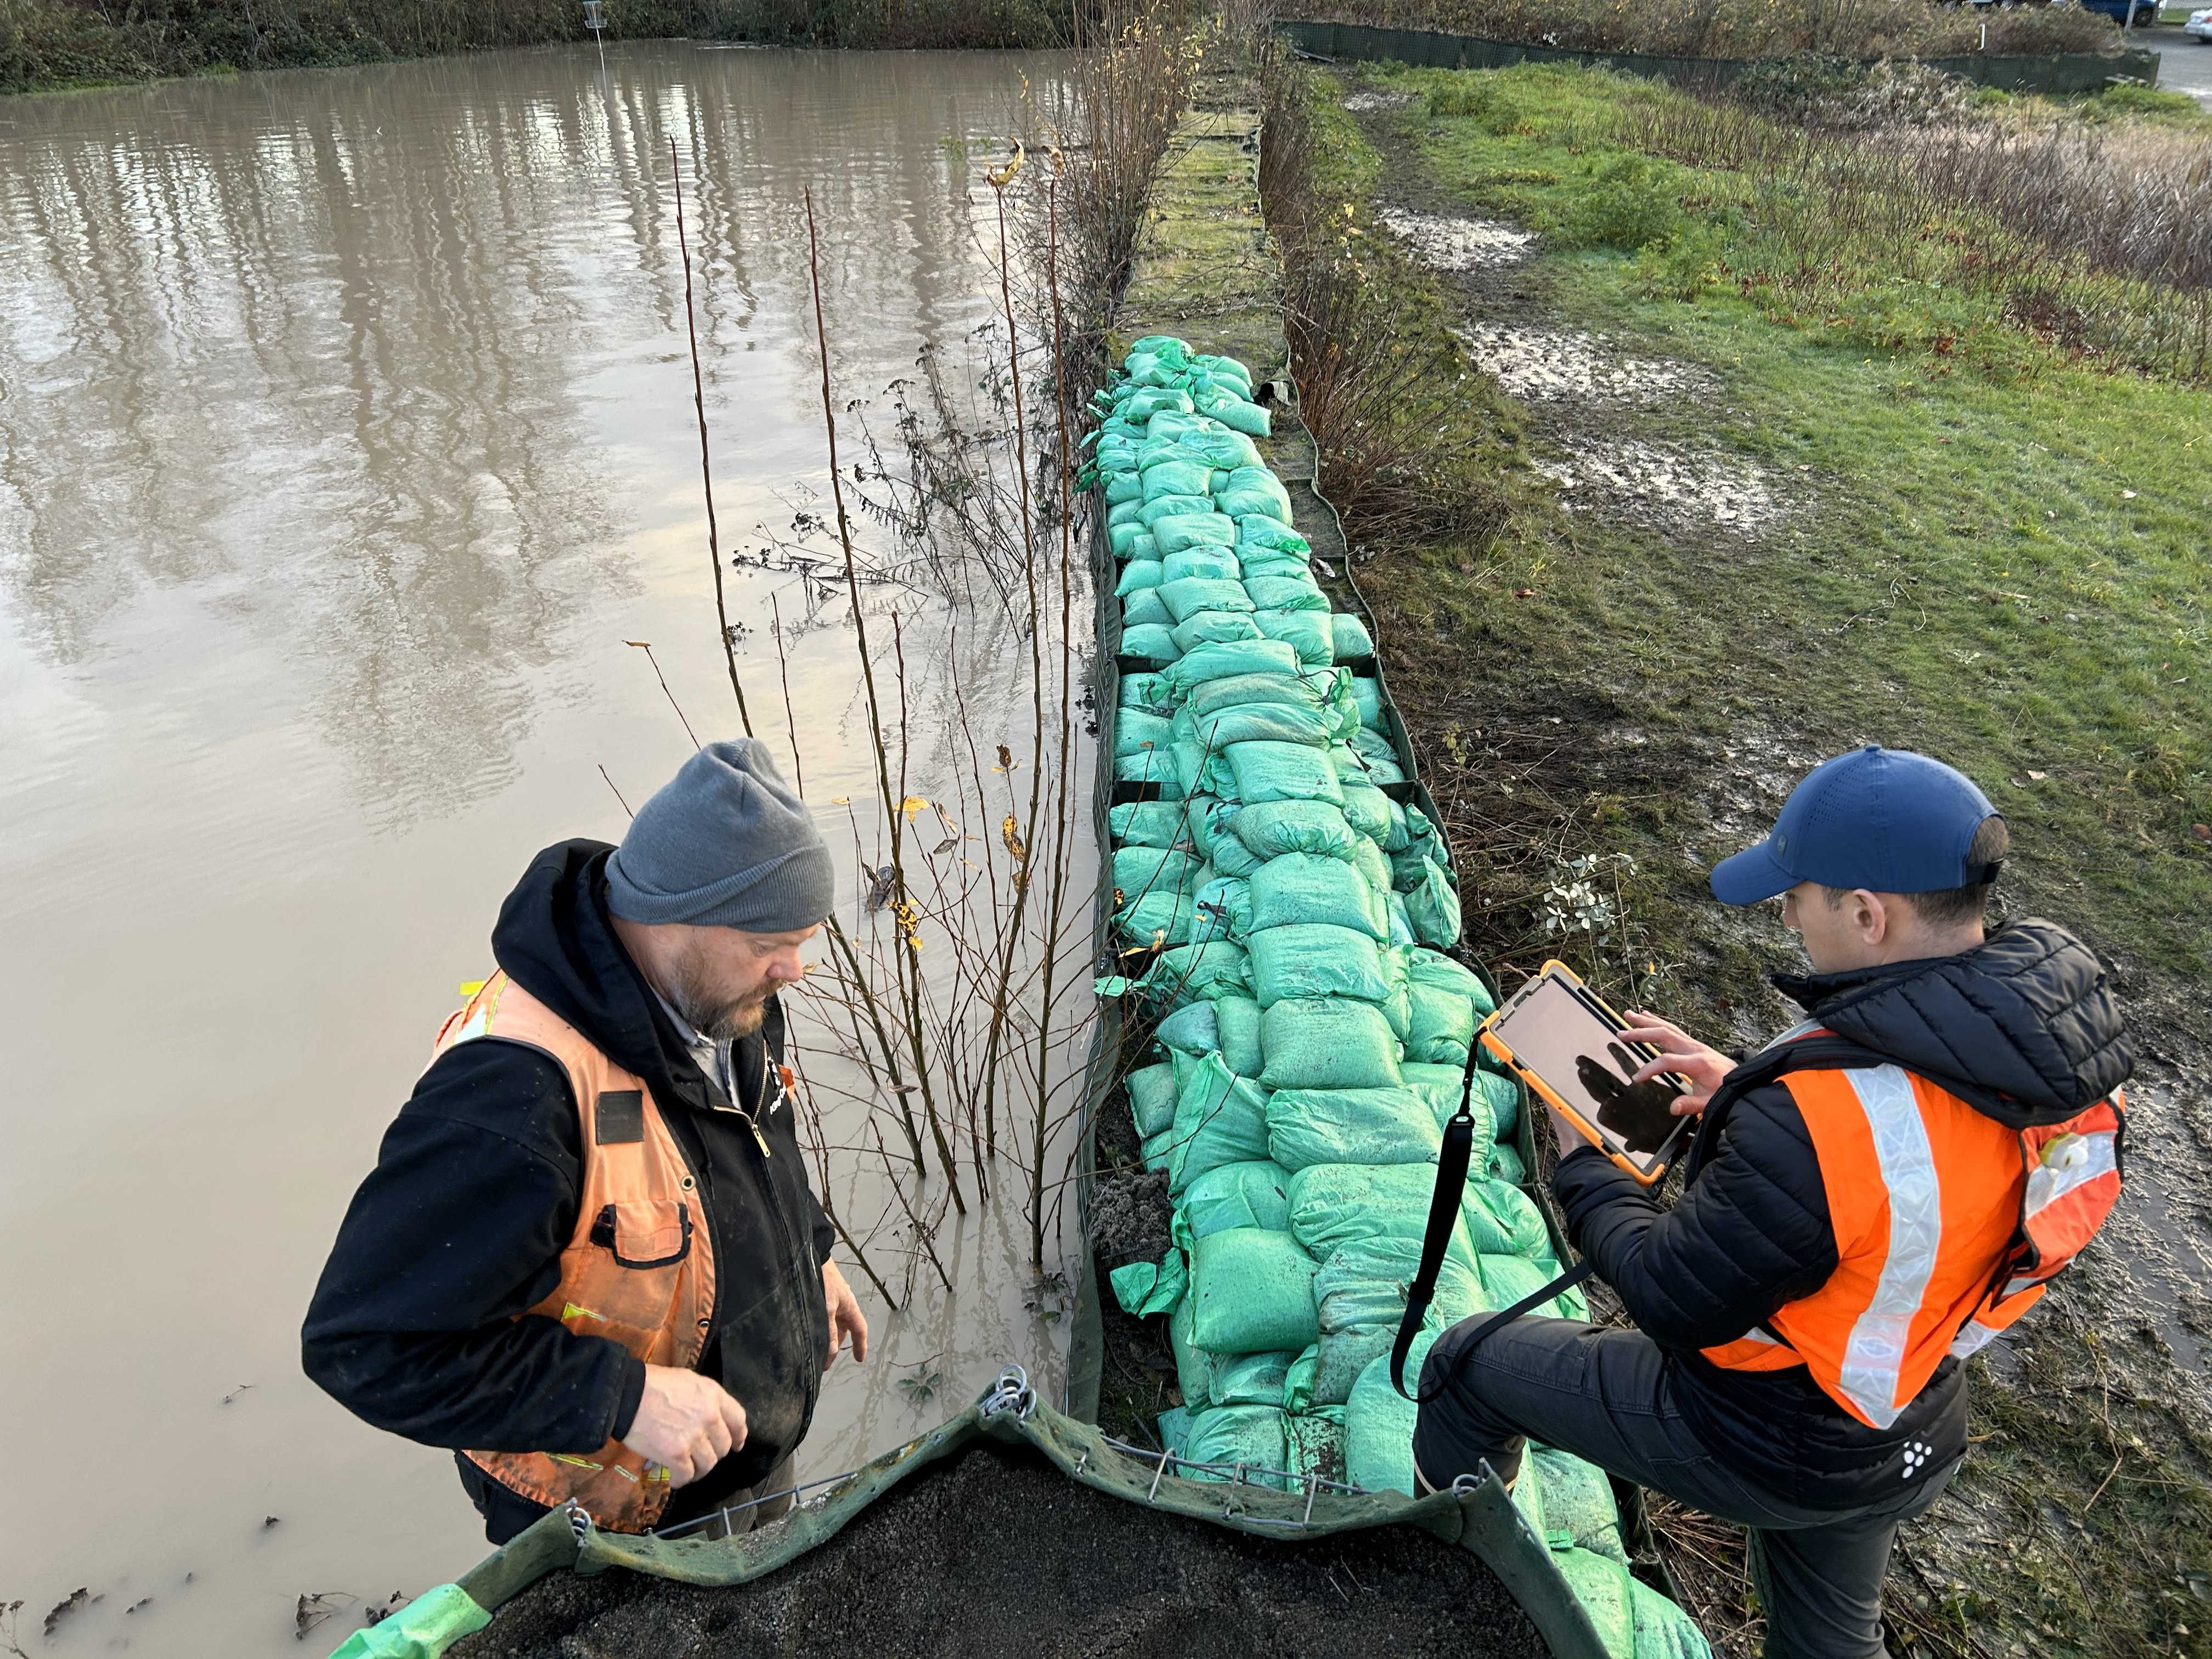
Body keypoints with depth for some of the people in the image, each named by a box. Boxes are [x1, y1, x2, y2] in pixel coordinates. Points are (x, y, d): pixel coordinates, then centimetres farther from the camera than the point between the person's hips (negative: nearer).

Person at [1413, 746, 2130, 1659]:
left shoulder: (1815, 1120, -40)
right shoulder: (2051, 1029, -15)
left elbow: (1674, 1303, -25)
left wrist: (1584, 1170, -10)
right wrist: (1748, 1089, 2)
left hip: (1760, 1444, -7)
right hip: (1914, 1439, 7)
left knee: (1468, 1362, 12)